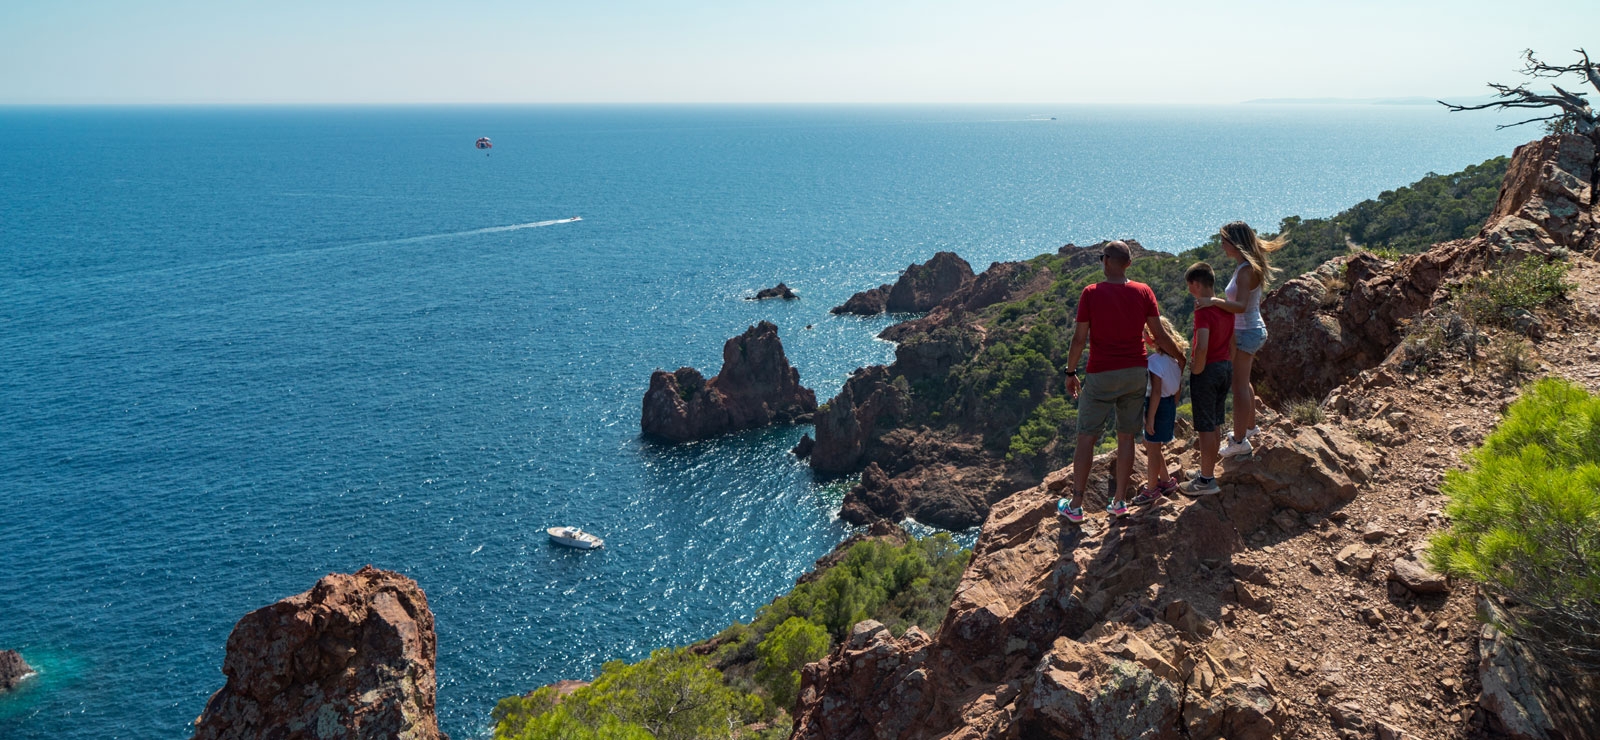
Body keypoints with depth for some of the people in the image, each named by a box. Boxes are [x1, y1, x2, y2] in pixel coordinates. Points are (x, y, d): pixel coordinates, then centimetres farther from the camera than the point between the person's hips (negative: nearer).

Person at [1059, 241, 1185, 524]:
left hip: (1101, 375, -3)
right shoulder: (1143, 292, -1)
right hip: (1136, 373, 3)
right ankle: (1119, 501, 17)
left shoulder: (1091, 293, -10)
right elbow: (1160, 336, 0)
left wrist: (1070, 372, 3)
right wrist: (1181, 359, 16)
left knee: (1086, 438, 4)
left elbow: (1080, 338, -8)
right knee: (1126, 437, 13)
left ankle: (1075, 505, 5)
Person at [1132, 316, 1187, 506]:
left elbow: (1156, 392, -23)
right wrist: (1173, 409, 22)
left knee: (1153, 449, 4)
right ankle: (1166, 481, 32)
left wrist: (1150, 418, -19)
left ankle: (1151, 489, 15)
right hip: (1169, 404, 9)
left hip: (1158, 405, -9)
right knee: (1150, 445, 23)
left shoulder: (1155, 360, -21)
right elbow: (1178, 387, 12)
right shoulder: (1174, 358, 5)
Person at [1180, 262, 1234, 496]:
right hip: (1225, 368, 9)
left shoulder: (1203, 310, -21)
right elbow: (1232, 342, 15)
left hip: (1207, 371, -9)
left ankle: (1206, 481, 6)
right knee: (1215, 425, 17)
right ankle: (1208, 472, 28)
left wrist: (1196, 369, -16)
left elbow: (1202, 347, -31)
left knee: (1205, 427, -1)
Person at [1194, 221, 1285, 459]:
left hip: (1247, 333, -10)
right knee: (1243, 383, 24)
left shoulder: (1246, 270, -23)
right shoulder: (1250, 266, 7)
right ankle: (1249, 426, 39)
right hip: (1252, 330, 10)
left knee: (1239, 386, -3)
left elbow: (1241, 306, -35)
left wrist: (1214, 301, -45)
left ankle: (1239, 441, 4)